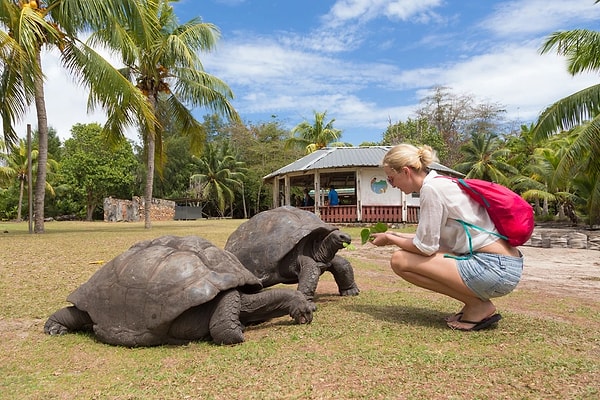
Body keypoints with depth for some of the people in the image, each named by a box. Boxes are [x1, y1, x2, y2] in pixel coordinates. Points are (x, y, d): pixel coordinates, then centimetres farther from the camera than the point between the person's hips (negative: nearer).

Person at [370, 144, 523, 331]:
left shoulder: (431, 188, -14)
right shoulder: (440, 183, 14)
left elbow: (425, 247, -12)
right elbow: (431, 238, 18)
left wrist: (390, 239, 4)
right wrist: (395, 235, 20)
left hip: (494, 268, -10)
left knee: (400, 260, -9)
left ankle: (477, 305, -2)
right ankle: (477, 301, 14)